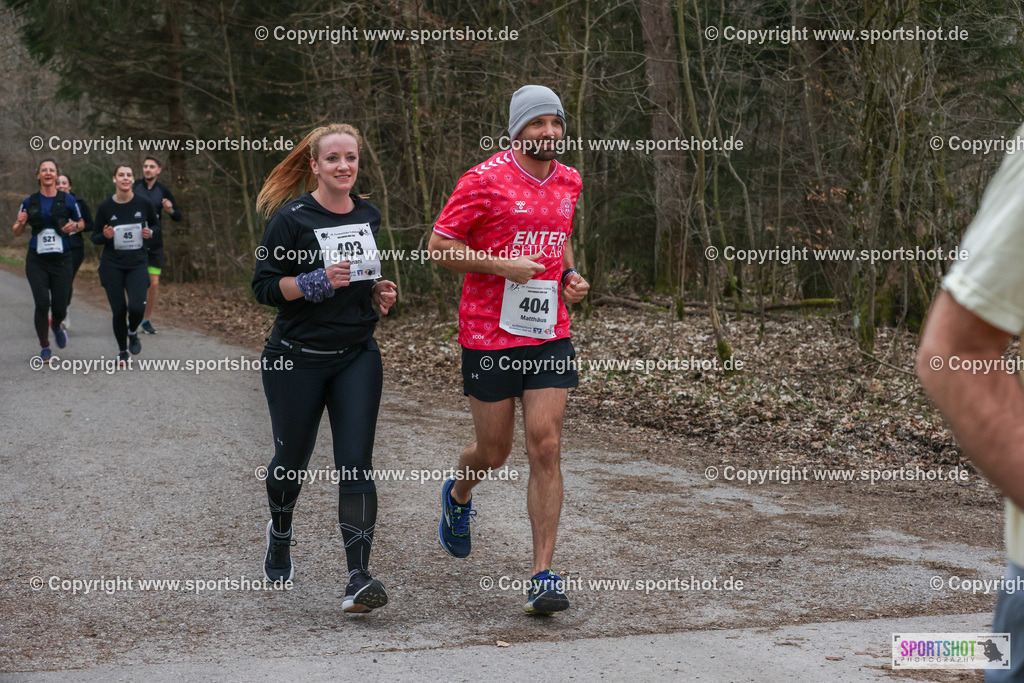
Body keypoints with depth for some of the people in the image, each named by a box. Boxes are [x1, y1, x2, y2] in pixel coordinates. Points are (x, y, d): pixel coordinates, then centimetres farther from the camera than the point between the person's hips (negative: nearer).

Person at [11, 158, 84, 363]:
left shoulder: (67, 200, 0)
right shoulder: (30, 202, 4)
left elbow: (81, 224, 13)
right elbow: (17, 232, 10)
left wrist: (74, 226, -9)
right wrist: (21, 223, -12)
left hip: (62, 260, 0)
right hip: (37, 260, 0)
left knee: (60, 308, -1)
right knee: (42, 303, -13)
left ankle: (56, 326, 38)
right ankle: (44, 347, 5)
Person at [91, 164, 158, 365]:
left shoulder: (144, 204, -3)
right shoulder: (105, 207, -4)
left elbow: (155, 224, 16)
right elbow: (95, 238, 4)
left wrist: (150, 232, -6)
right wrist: (105, 236, -18)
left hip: (137, 264, 0)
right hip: (112, 265, 0)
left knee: (137, 307, -17)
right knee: (118, 311, 1)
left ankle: (133, 332, 18)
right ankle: (122, 351, 24)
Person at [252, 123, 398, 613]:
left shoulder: (368, 216, 8)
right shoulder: (292, 217, -9)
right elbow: (264, 287, -11)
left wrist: (379, 292, 4)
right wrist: (318, 281, -23)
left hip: (357, 356, 3)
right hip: (297, 359, -3)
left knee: (356, 465, -8)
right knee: (292, 458, 13)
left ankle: (359, 578, -11)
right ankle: (280, 534, 44)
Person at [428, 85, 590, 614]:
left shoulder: (569, 182, 10)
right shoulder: (483, 181, -9)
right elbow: (438, 248, -7)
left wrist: (571, 277, 9)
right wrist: (503, 265, -17)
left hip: (550, 336, 4)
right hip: (490, 337, -4)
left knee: (546, 447, -7)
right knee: (494, 450, 7)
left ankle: (543, 577, -4)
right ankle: (458, 497, 45)